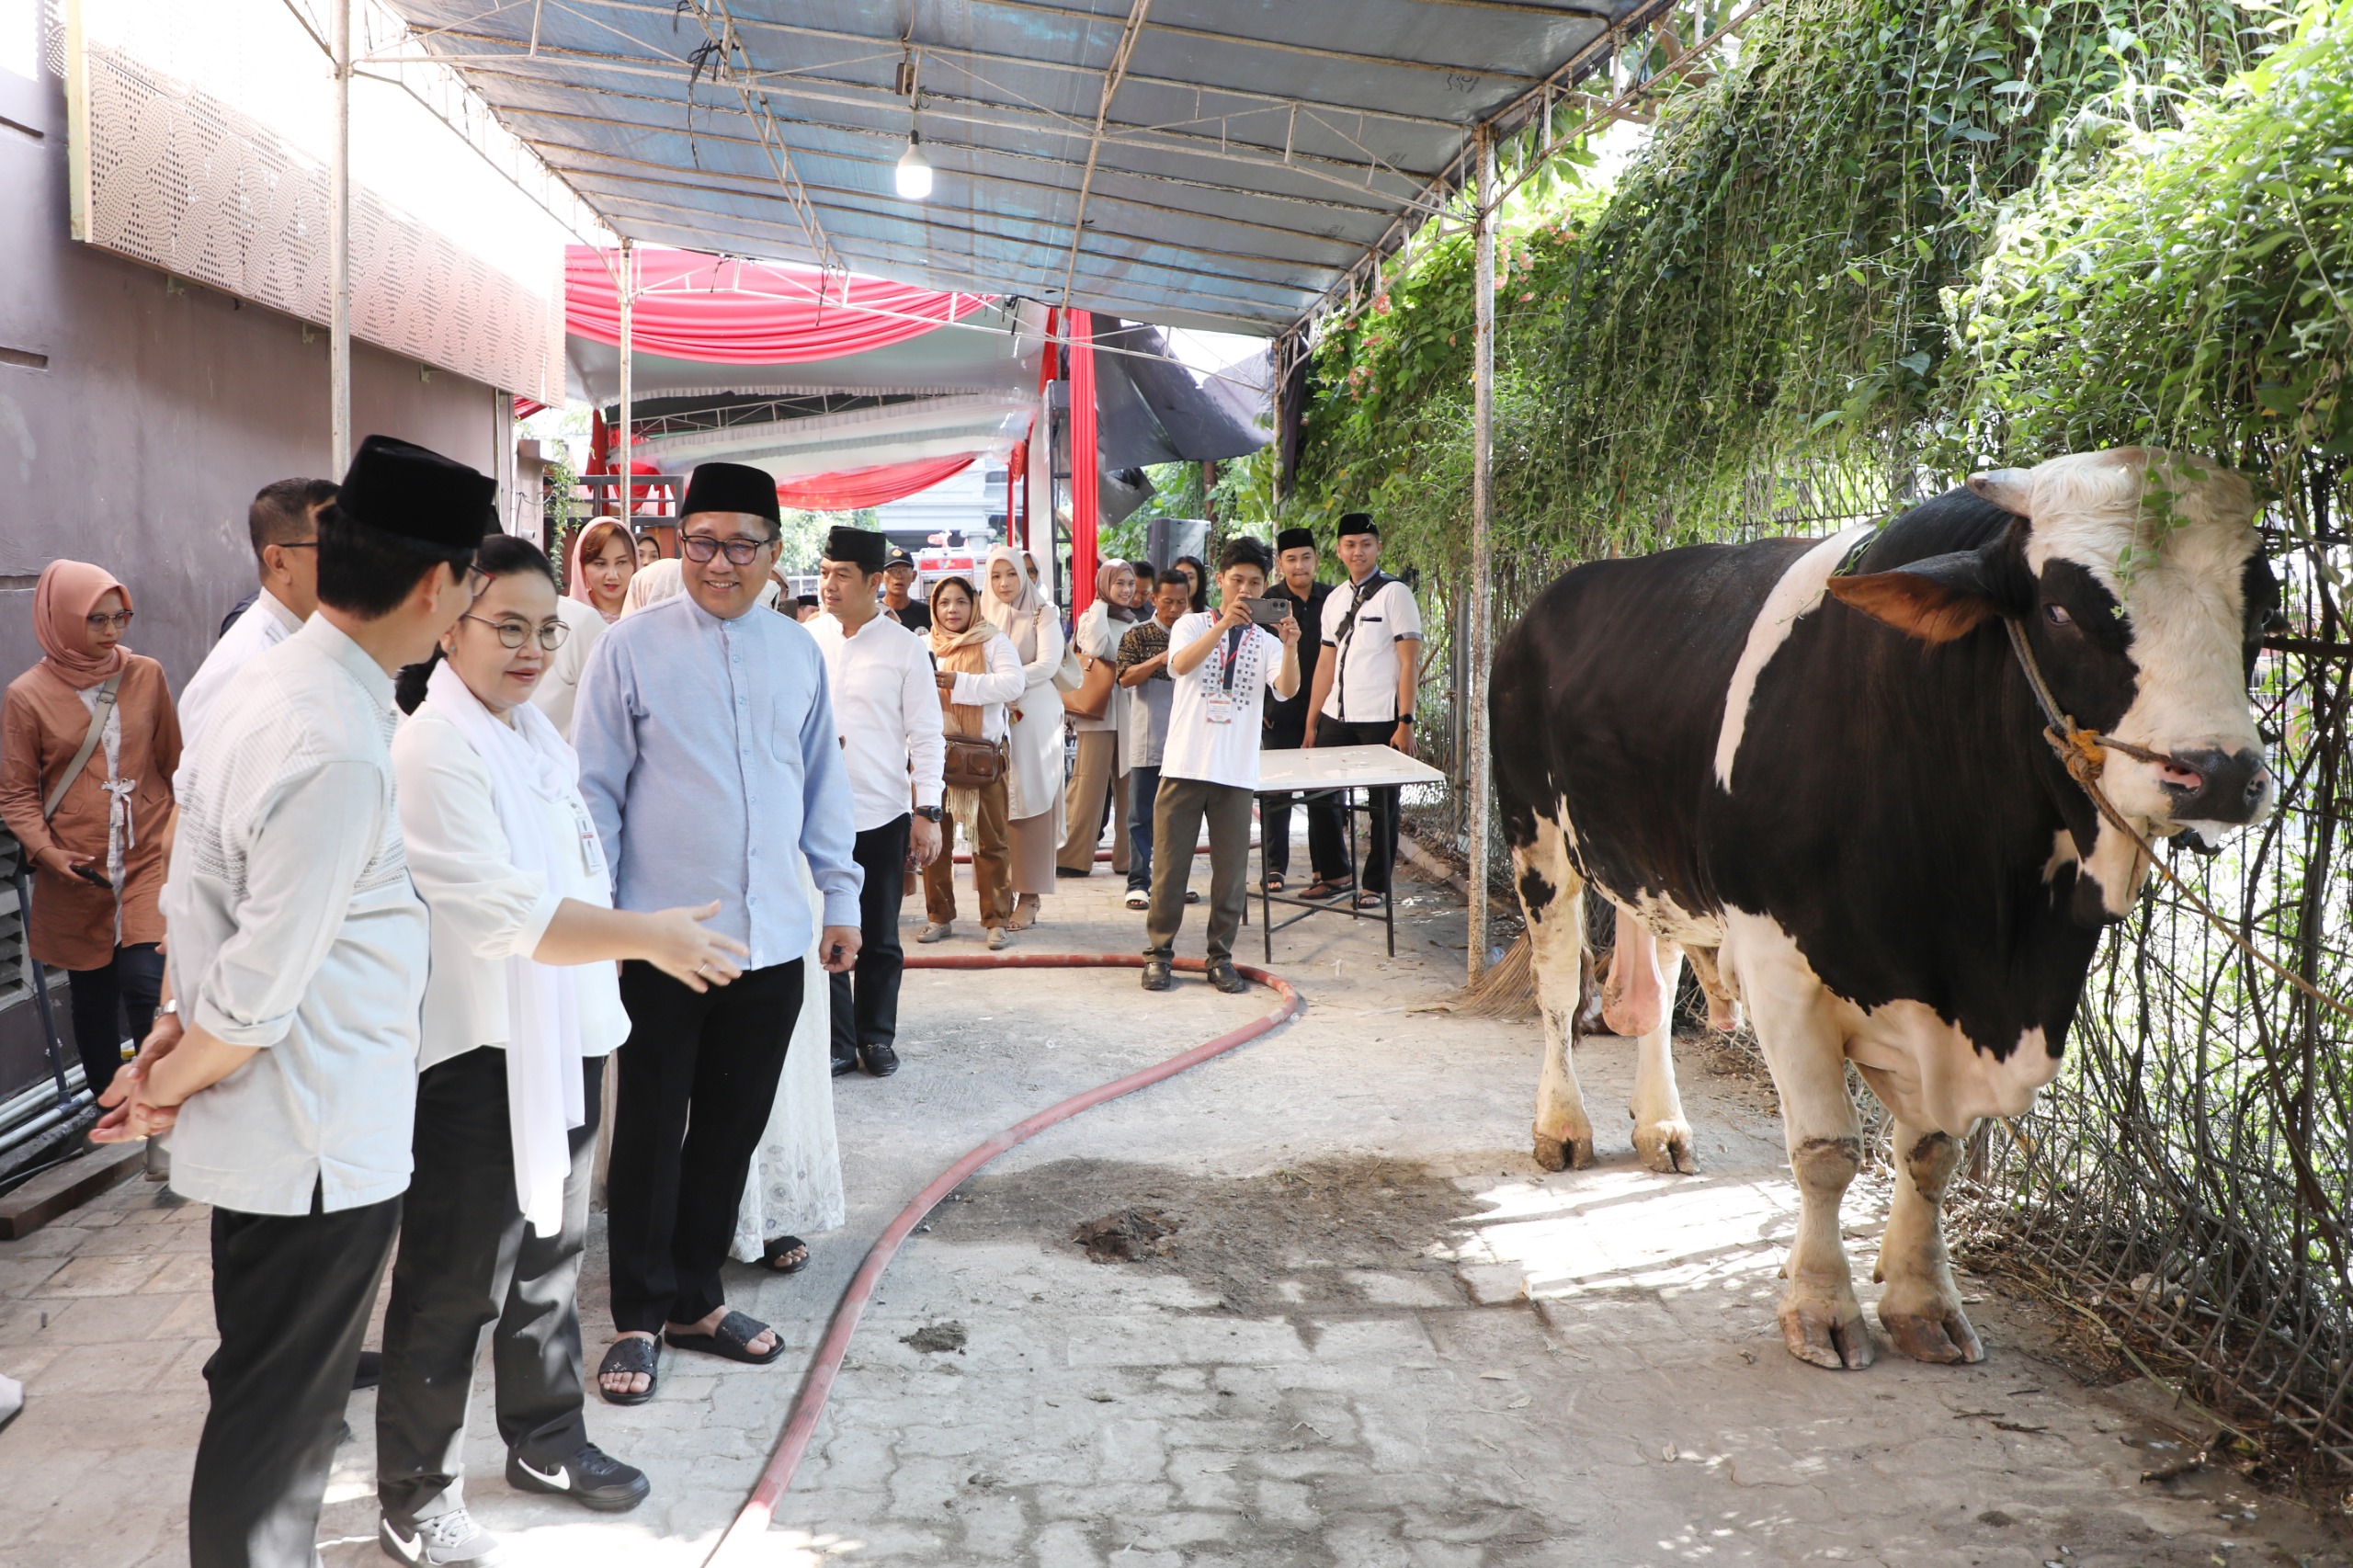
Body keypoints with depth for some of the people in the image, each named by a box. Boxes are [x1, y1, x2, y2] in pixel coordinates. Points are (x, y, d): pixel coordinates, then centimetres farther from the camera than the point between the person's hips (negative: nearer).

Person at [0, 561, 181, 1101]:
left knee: (146, 983, -13)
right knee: (93, 996, 11)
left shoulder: (146, 675, 1)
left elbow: (174, 765, 9)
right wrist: (48, 852, -15)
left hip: (149, 859, 0)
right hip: (78, 874, 0)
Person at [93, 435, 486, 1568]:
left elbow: (191, 888, 9)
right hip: (316, 1152, -9)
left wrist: (171, 1039, 6)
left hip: (277, 1135, 9)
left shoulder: (268, 686, 3)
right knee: (273, 1414, 10)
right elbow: (257, 995, -22)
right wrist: (171, 1087, -6)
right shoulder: (338, 751, -28)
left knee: (298, 1395, 24)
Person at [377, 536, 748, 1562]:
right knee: (455, 1284, 3)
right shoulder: (433, 749, -17)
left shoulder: (537, 733, 10)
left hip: (562, 1042, 9)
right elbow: (505, 913, -25)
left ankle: (546, 1440, 38)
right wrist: (647, 936, -27)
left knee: (550, 1256, 21)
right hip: (477, 1055, -8)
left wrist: (600, 1013, 17)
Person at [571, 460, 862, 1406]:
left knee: (732, 1130, 13)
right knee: (651, 1132, 6)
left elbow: (824, 785, 14)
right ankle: (639, 1319, 22)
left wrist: (841, 899, 13)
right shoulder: (632, 647, -4)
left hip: (771, 938, 4)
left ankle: (695, 1299, 31)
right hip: (662, 935, -3)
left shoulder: (798, 654, 7)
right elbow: (595, 788, -1)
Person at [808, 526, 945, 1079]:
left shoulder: (905, 648, -1)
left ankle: (876, 1037, 26)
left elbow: (926, 736, 0)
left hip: (883, 816, -1)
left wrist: (928, 813, -5)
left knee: (880, 939, 10)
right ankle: (837, 1042, 18)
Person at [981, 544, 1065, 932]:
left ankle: (1030, 896, 0)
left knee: (1030, 801, -3)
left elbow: (1048, 664, -10)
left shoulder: (1043, 615, 2)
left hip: (1034, 718, -3)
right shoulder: (982, 616, 11)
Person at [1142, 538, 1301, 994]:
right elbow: (1181, 664, -16)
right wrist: (1224, 624, -27)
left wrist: (1291, 647, -26)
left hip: (1237, 772, 2)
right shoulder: (1192, 625, 6)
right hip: (1185, 765, -2)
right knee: (1171, 864, 2)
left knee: (1231, 870, 4)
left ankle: (1220, 957, 15)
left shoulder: (1265, 642, 10)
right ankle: (1158, 953, 13)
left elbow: (1288, 689, -8)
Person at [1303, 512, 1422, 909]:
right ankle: (1335, 873, 22)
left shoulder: (1394, 594, -4)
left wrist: (1405, 722, -14)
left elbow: (1409, 663, -8)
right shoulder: (1335, 600, 14)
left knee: (1382, 805, 3)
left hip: (1380, 720, -5)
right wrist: (1311, 723, 13)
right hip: (1337, 718, 5)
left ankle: (1375, 884, 14)